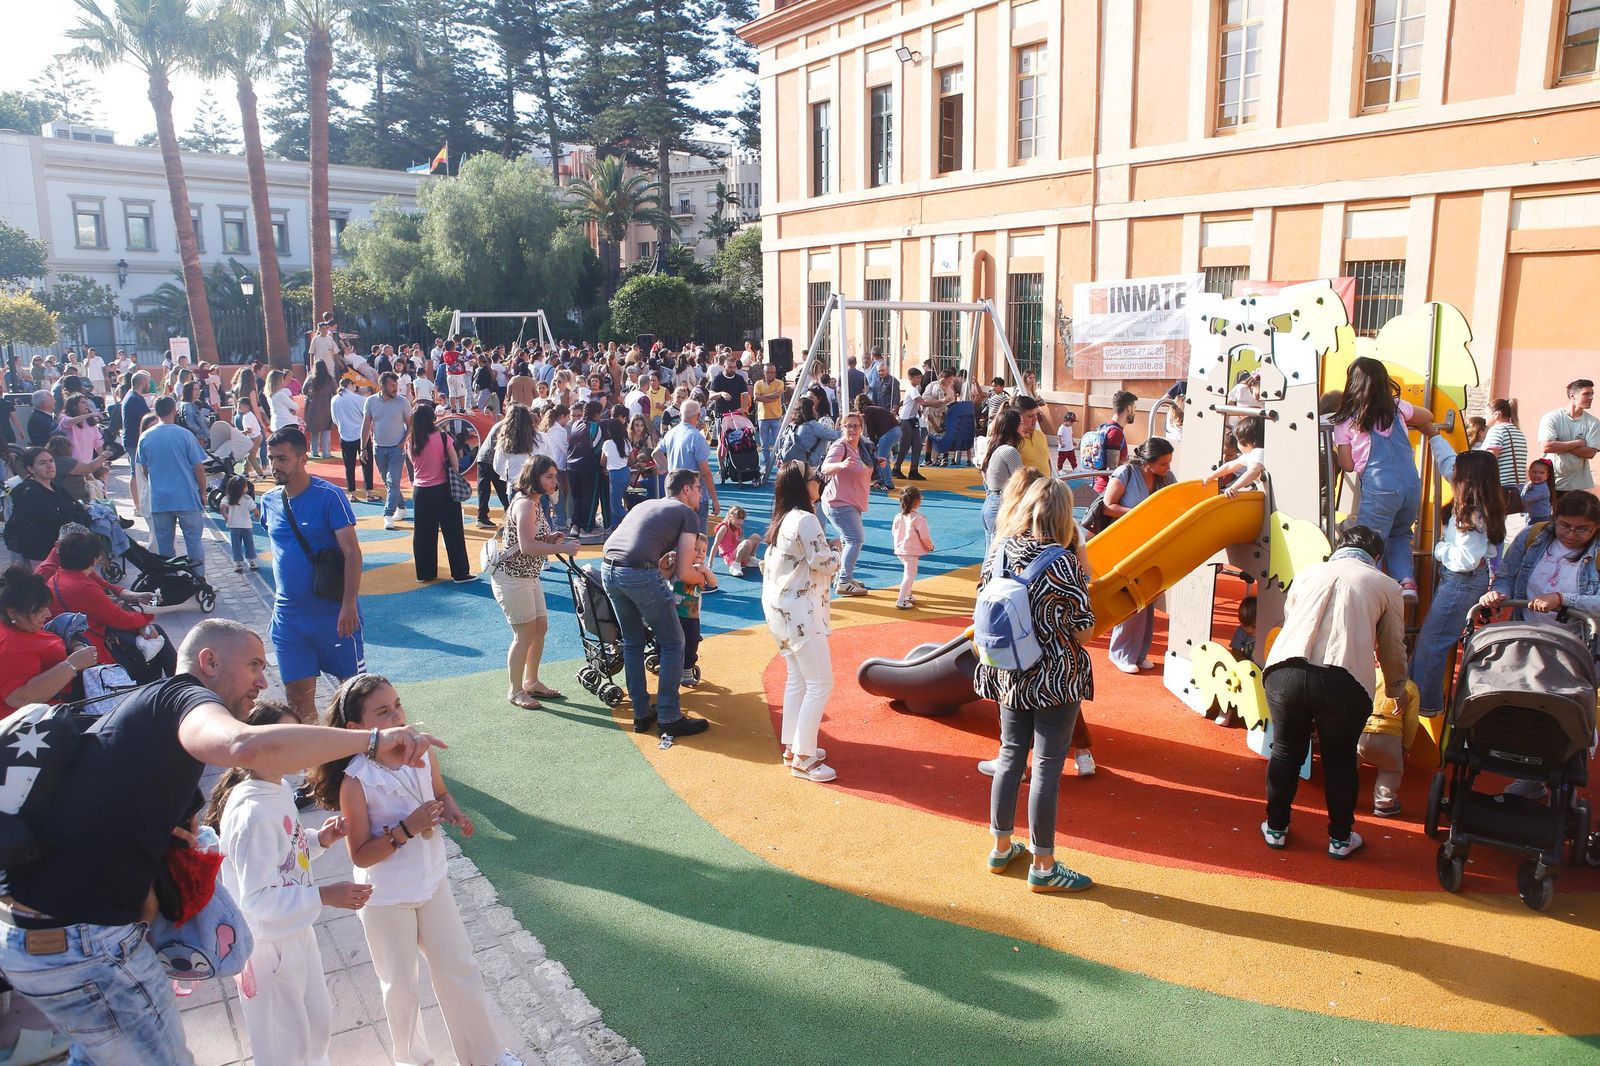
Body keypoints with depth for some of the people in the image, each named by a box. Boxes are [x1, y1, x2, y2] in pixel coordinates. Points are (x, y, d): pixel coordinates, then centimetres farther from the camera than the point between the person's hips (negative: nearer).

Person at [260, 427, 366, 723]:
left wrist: (349, 605, -21)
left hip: (334, 613, -5)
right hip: (288, 617, 5)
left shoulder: (329, 496, -12)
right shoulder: (269, 502, 6)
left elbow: (352, 552, -15)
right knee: (297, 694, 6)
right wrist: (278, 604, 19)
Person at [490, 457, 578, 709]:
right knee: (525, 634, -2)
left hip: (528, 576, 10)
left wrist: (551, 538, 0)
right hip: (511, 577, -10)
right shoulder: (524, 503, -20)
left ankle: (531, 682, 30)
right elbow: (526, 546, -29)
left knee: (541, 627, 15)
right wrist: (562, 548, -26)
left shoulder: (535, 502, 11)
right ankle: (515, 691, 13)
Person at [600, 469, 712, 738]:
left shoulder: (645, 505, 29)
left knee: (632, 643, 22)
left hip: (608, 571, 7)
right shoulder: (688, 515, 9)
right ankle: (670, 719, 9)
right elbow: (684, 572, 1)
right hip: (640, 574, -7)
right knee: (673, 644, 7)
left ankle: (641, 714, 27)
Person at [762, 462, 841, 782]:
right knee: (820, 684, -5)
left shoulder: (782, 519, 13)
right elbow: (824, 564, -17)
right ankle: (802, 759, -2)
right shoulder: (805, 520, -17)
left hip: (780, 608, 10)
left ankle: (792, 747, 25)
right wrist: (835, 554, 6)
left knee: (798, 679, 18)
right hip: (799, 611, -10)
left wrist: (824, 550, 12)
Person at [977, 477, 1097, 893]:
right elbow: (1082, 628, -12)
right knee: (1047, 767, 5)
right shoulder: (1063, 561, -19)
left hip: (1008, 674, 5)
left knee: (1010, 756, 19)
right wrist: (1081, 568, 0)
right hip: (1055, 678, -5)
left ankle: (1001, 848, 33)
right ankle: (1042, 867, 16)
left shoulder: (1000, 551, -4)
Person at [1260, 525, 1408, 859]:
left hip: (1284, 670, 2)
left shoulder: (1307, 573, 26)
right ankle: (1340, 838, 32)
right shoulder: (1386, 585, 20)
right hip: (1344, 681, -2)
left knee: (1285, 750, 22)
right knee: (1340, 759, 19)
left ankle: (1275, 828, 34)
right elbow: (1393, 650, 26)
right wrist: (1396, 691, 46)